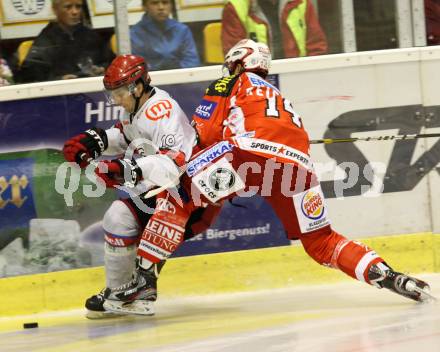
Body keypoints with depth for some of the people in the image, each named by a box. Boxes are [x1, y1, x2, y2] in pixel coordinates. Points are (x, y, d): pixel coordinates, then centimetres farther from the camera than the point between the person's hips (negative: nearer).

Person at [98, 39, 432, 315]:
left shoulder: (230, 85, 24)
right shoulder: (283, 100, 42)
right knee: (321, 241, 18)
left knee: (178, 197, 9)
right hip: (298, 163, 5)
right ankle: (385, 275, 0)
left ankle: (144, 276, -2)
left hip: (251, 147, -5)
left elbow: (202, 132, 10)